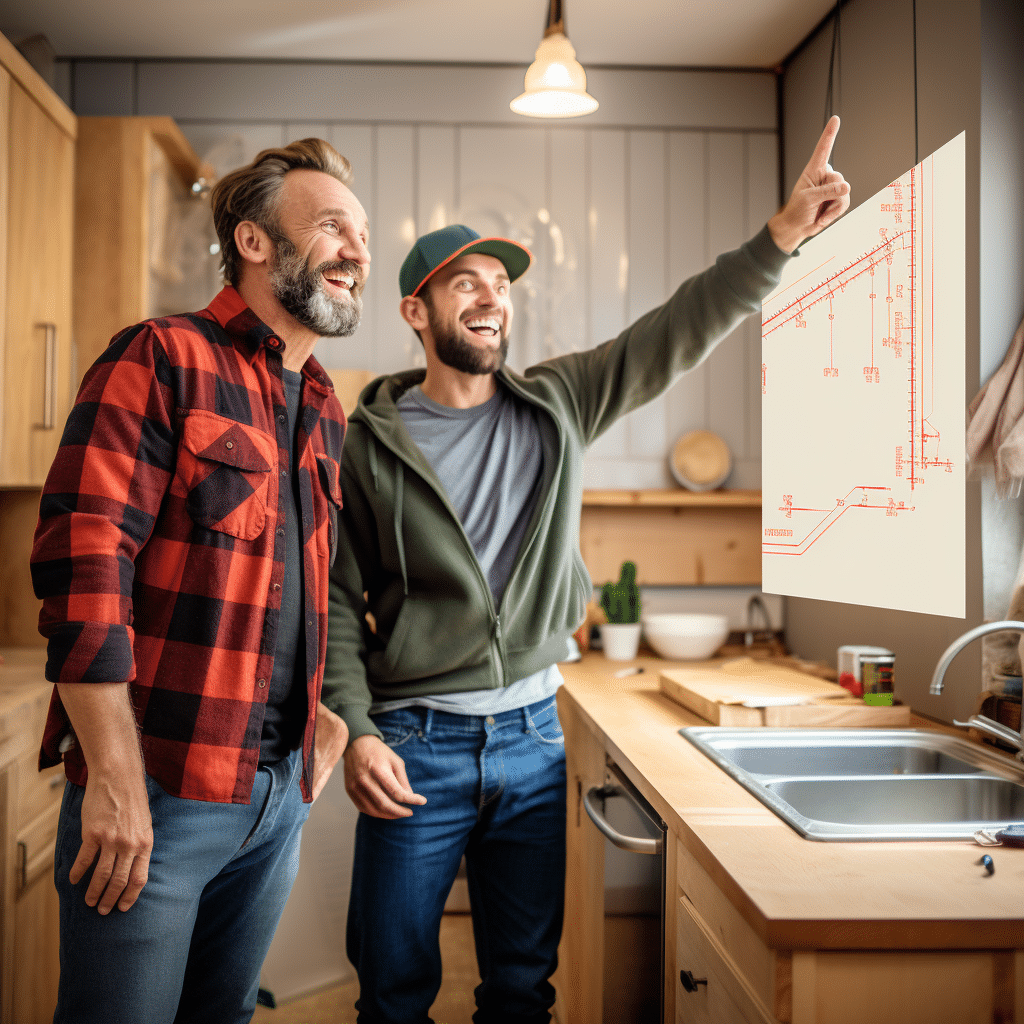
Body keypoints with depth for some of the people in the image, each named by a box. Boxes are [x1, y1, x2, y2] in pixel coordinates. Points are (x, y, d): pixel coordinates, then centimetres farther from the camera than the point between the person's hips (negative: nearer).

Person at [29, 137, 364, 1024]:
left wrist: (324, 709, 12)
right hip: (154, 790, -7)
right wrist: (114, 777, -20)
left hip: (282, 788, 7)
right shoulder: (162, 361, -9)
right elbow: (81, 562, -18)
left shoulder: (326, 413, 13)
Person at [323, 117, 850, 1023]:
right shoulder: (372, 441, -5)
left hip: (534, 740, 3)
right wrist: (356, 730, -15)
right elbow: (337, 599, -6)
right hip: (416, 745, -3)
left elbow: (679, 330, -3)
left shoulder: (558, 404, 4)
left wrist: (783, 236, -14)